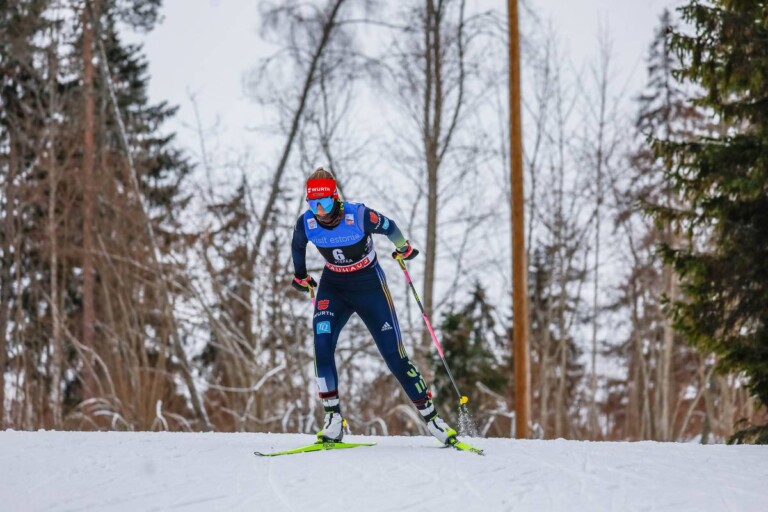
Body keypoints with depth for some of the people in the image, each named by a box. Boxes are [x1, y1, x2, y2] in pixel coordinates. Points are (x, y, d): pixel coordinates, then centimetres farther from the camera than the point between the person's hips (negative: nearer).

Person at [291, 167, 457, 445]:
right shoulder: (306, 223, -17)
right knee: (321, 344, -21)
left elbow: (389, 227, -5)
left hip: (369, 285, -2)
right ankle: (333, 418, -12)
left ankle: (430, 415, 7)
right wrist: (300, 275, 22)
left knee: (394, 354, -4)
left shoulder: (359, 215, -26)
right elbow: (297, 246, 8)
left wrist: (403, 248, 13)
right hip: (333, 288, 2)